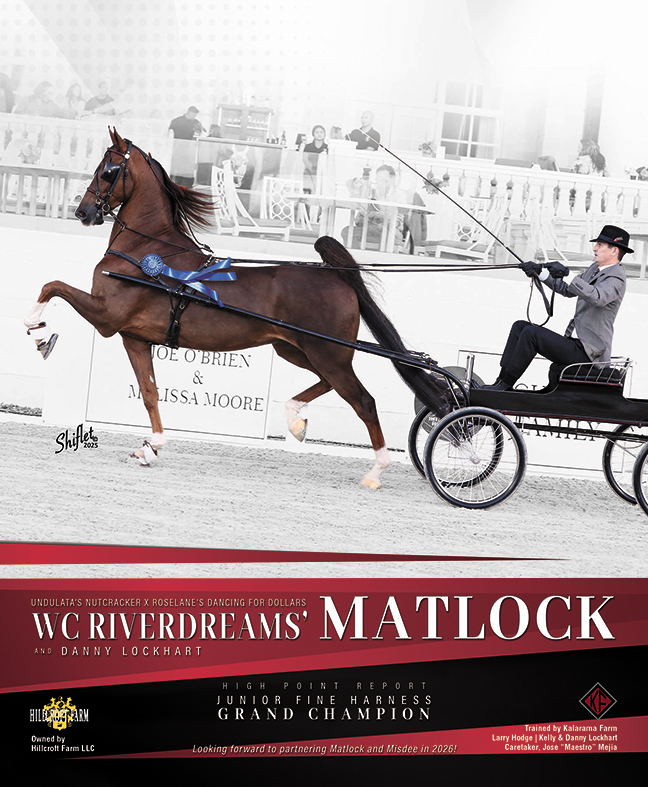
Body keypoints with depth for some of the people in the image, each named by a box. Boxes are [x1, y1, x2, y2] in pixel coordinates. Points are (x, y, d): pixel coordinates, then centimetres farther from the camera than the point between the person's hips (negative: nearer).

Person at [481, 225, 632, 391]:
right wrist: (540, 272, 9)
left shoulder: (616, 278, -15)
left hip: (585, 351, -10)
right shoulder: (595, 268, 16)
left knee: (531, 333, -23)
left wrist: (566, 275, -43)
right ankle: (502, 380, -1)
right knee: (520, 326, 8)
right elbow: (567, 290, 22)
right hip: (574, 341, 10)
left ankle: (505, 383, -16)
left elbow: (597, 298, -36)